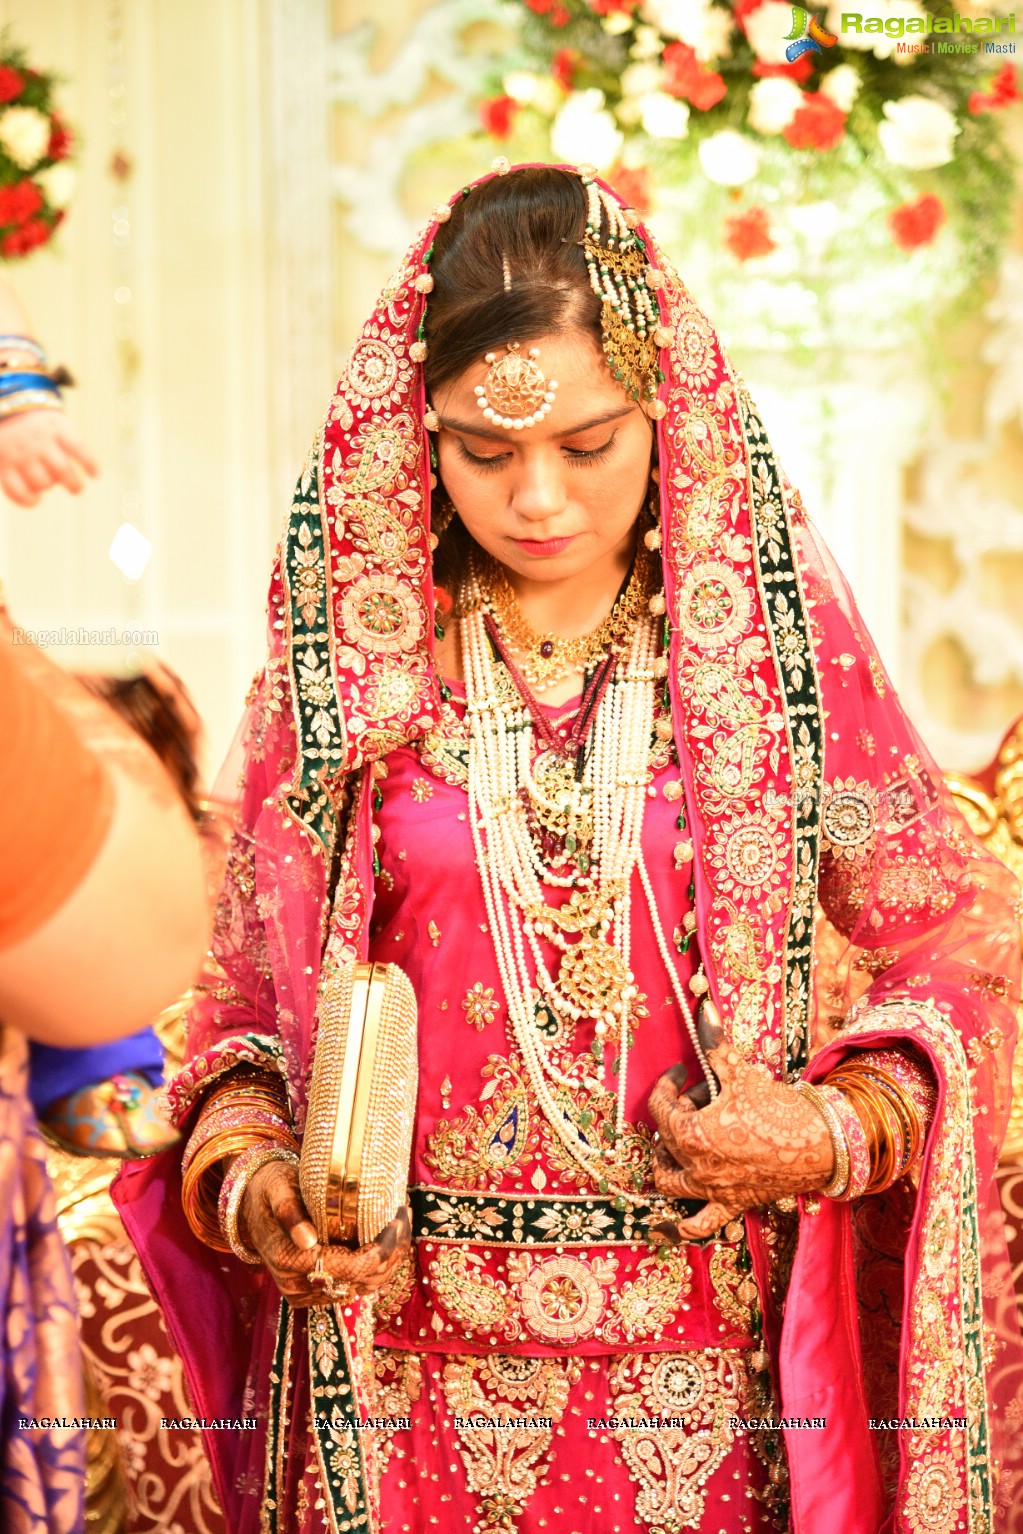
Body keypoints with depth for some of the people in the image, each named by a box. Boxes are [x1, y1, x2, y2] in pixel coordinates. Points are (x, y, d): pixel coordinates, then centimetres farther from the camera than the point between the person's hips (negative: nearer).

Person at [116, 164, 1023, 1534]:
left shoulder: (775, 643, -3)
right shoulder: (345, 661, -1)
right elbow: (247, 994, 6)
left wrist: (843, 1131, -12)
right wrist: (246, 1181, -11)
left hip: (706, 1372, 0)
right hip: (412, 1365, 1)